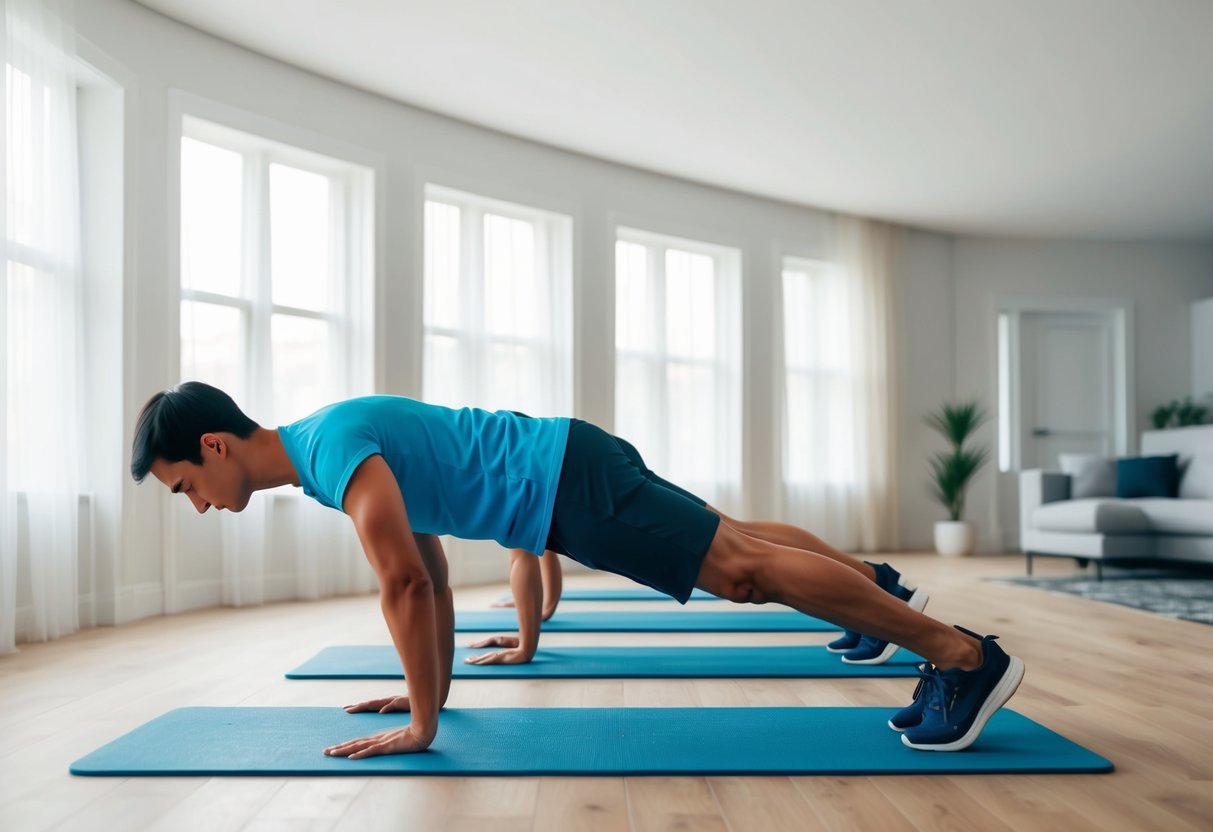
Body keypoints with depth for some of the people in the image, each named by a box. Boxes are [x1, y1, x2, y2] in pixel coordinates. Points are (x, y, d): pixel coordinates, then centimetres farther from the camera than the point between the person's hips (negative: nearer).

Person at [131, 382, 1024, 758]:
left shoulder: (333, 446, -17)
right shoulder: (332, 448, 14)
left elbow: (405, 583, -24)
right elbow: (433, 573, 20)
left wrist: (420, 724, -15)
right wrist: (434, 688, 23)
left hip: (569, 483, -9)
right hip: (559, 486, 9)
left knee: (741, 565, -10)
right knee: (731, 541, 21)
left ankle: (966, 655, -4)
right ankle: (875, 581, 40)